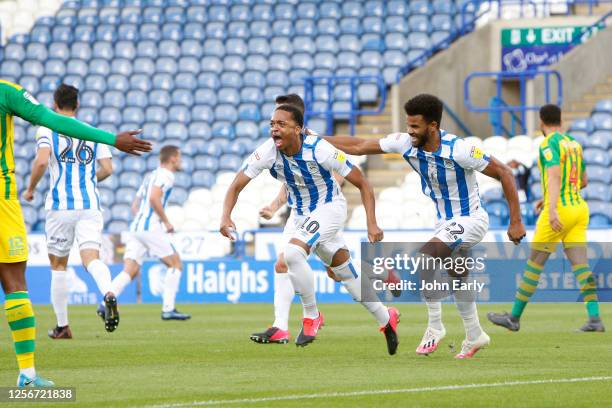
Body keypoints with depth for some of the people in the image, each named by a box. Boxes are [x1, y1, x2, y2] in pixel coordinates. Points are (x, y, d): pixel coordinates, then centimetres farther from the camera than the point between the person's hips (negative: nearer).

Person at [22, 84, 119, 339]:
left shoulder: (47, 130, 2)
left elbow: (41, 161, -15)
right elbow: (107, 169, 7)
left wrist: (30, 189, 0)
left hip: (60, 205, -2)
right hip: (90, 204, 2)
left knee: (58, 266, 11)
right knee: (91, 258, -10)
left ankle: (62, 326, 15)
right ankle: (108, 294, -42)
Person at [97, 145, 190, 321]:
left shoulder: (151, 176, 25)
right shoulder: (166, 175, -3)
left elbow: (134, 206, 26)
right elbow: (154, 198, -20)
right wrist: (167, 222, -12)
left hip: (135, 227, 8)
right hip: (151, 227, -8)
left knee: (130, 270, -1)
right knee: (175, 264, 3)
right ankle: (168, 309, 0)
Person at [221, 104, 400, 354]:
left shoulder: (319, 150, -28)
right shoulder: (267, 152, -18)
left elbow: (362, 184, -20)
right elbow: (236, 186, -13)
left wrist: (372, 224, -27)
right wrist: (226, 216, -32)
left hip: (329, 207, -5)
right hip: (300, 212, 5)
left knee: (293, 252, -28)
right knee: (345, 272, 15)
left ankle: (312, 316, -7)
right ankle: (386, 319, 33)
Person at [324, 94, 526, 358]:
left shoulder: (458, 150, -27)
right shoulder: (405, 144, -11)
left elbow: (504, 173, -19)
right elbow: (359, 147, -4)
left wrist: (515, 222, -18)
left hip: (470, 220, -8)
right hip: (446, 222, 8)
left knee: (426, 254, -25)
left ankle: (435, 327, -15)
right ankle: (475, 336, 38)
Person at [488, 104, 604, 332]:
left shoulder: (549, 144, -10)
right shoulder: (574, 143, 16)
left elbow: (554, 176, -25)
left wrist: (553, 209, -35)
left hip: (559, 213, -7)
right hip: (579, 209, 7)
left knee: (534, 264, 3)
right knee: (580, 266, -1)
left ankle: (514, 317, 11)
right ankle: (595, 319, -15)